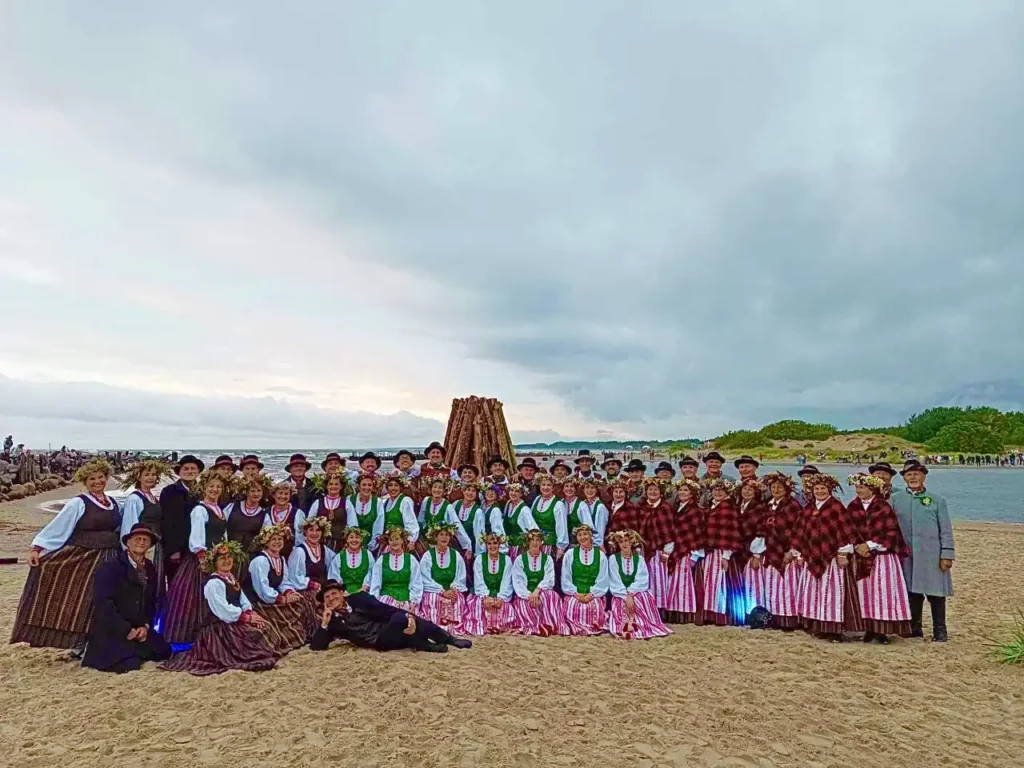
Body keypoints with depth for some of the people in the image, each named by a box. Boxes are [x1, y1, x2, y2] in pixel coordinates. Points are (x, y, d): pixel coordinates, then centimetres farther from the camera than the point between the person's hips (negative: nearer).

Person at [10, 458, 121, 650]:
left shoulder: (114, 504, 9)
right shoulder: (78, 503, -7)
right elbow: (56, 527, -10)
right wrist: (36, 548, -17)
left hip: (108, 560, 5)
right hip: (82, 558, -4)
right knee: (79, 601, 0)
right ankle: (80, 644, 13)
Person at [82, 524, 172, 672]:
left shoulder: (150, 569, 8)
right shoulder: (109, 568, -11)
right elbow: (104, 604, -18)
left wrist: (146, 626, -6)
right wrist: (126, 630, -20)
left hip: (139, 629, 6)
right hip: (110, 630, -6)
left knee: (164, 652, -5)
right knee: (130, 664, -22)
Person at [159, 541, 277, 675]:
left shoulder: (232, 579, 14)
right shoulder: (213, 583, -15)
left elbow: (243, 601, 9)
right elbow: (224, 610, -21)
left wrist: (252, 614, -10)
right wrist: (247, 618, -19)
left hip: (236, 622, 9)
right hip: (221, 626, -9)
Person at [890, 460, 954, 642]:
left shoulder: (937, 500, 5)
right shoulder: (895, 500, 7)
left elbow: (946, 530, 3)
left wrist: (947, 554, -4)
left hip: (932, 555, -1)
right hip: (907, 555, 1)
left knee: (935, 593, 1)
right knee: (912, 592, 8)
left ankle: (939, 631, 13)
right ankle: (915, 628, 19)